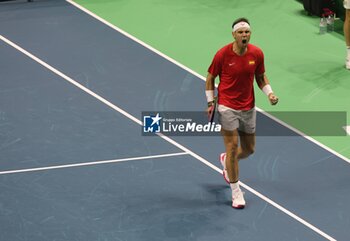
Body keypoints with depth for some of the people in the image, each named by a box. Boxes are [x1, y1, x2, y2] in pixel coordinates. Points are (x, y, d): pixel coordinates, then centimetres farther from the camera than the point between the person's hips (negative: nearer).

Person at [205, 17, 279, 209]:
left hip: (248, 108, 4)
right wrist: (210, 103, -5)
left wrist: (269, 93, -8)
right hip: (227, 107, -4)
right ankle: (236, 192, 3)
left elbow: (260, 77, 9)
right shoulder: (223, 54, -14)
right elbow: (210, 78, -1)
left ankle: (226, 160, 47)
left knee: (249, 149, 12)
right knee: (232, 146, -9)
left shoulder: (257, 54, -6)